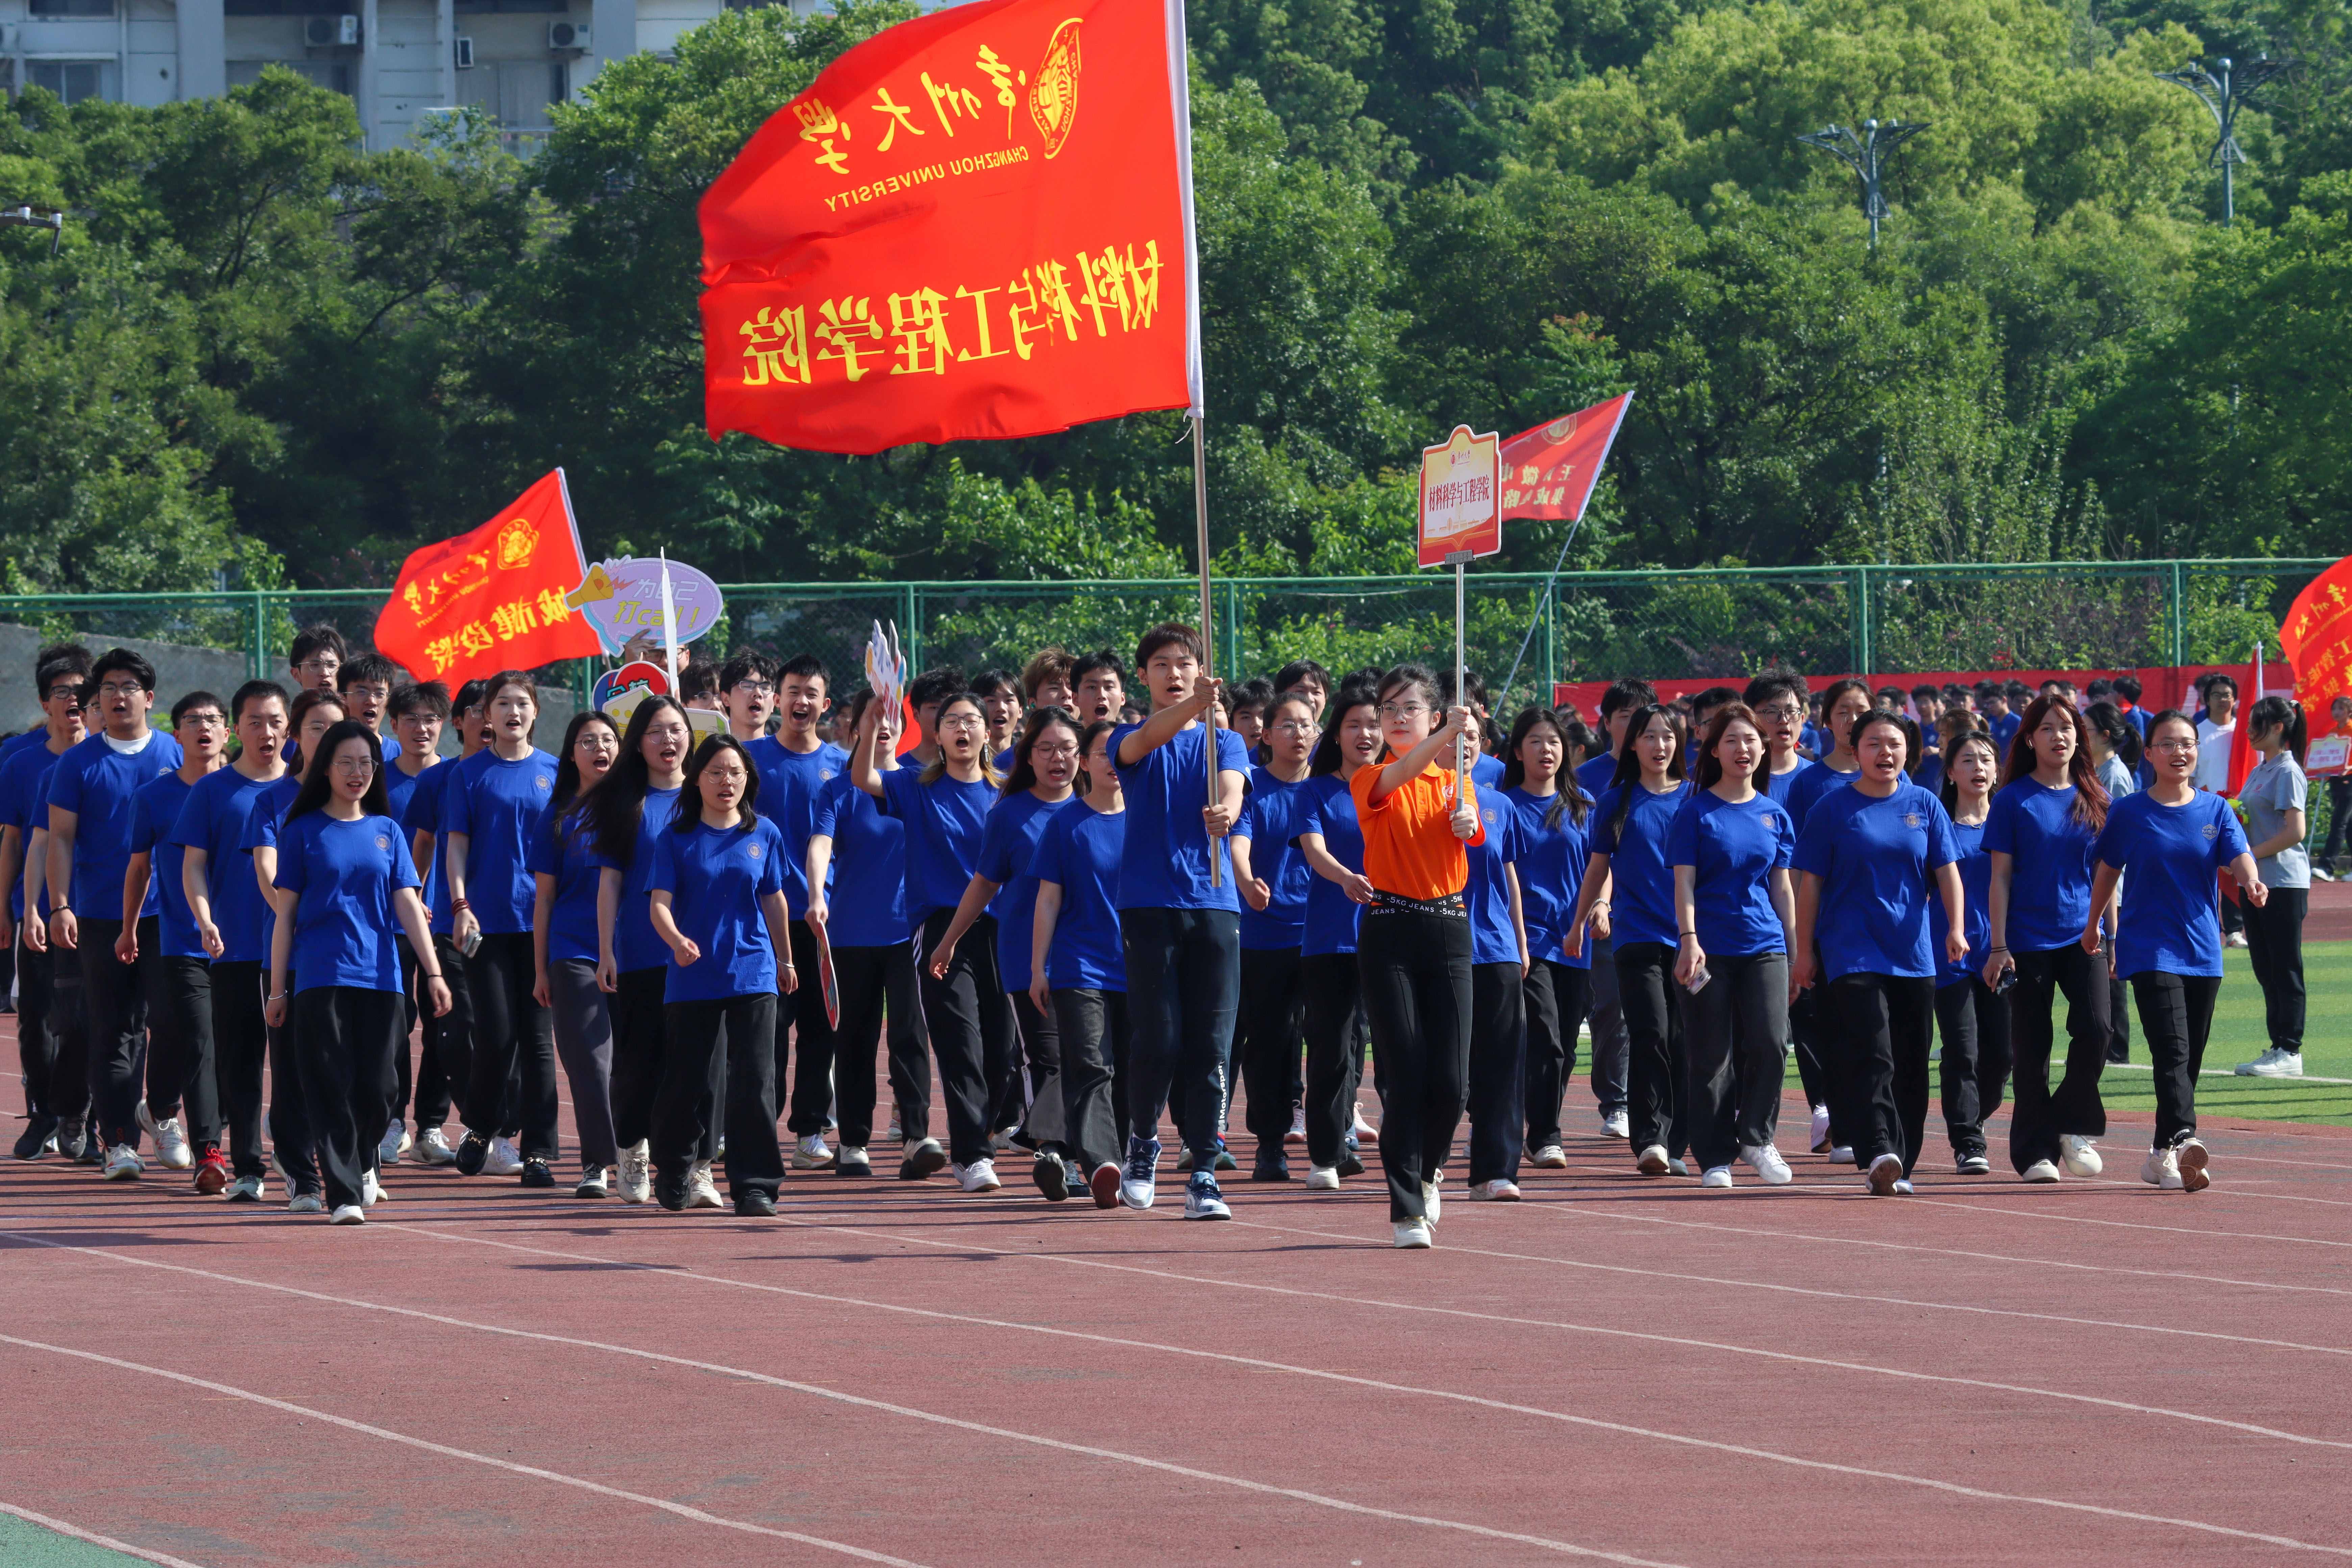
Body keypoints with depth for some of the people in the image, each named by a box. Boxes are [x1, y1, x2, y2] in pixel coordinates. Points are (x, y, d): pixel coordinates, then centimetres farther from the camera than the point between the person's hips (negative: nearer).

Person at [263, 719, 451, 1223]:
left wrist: (433, 973, -3)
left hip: (380, 974, 3)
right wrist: (277, 988, 1)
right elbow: (286, 912, 4)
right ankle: (344, 1195, -7)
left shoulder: (386, 831, 12)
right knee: (332, 1088, -7)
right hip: (320, 977, -3)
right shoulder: (303, 831, 5)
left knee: (376, 1088, 2)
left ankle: (362, 1166, 30)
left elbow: (407, 904, 7)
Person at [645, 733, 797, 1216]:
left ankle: (754, 1186, -4)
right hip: (692, 978, -1)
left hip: (753, 975, 1)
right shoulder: (674, 838, 0)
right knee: (686, 1081, 6)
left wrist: (785, 962, 24)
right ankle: (672, 1176, 26)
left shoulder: (763, 835, 6)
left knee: (754, 1081, -7)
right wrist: (677, 940, -27)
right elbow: (660, 904, -7)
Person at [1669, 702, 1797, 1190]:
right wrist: (1689, 939, -14)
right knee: (1712, 1056, 0)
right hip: (1711, 948, -3)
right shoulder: (1696, 811, 0)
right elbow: (1683, 883, -3)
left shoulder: (1774, 815, 11)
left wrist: (1794, 950, 12)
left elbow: (1781, 888, 14)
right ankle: (1714, 1158, 8)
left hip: (1764, 946, 3)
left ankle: (1757, 1138, 7)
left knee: (1769, 1041, -12)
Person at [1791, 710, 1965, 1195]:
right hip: (1853, 950, -4)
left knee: (1911, 1063, 6)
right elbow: (1810, 884, 3)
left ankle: (1901, 1166, 13)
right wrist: (1804, 953, 2)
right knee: (1870, 1052, -18)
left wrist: (1956, 928, -10)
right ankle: (1879, 1153, -30)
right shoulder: (1833, 809, 0)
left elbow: (1948, 873, 6)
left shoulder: (1925, 807, 8)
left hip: (1913, 952, 4)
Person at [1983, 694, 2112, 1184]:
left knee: (2095, 1028, -17)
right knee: (2031, 1049, 1)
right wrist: (1998, 946, -7)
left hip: (2082, 936, 2)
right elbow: (2000, 876, -1)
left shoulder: (2094, 800, 8)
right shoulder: (2013, 800, -1)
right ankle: (2035, 1152, 10)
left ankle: (2073, 1127, 2)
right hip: (2029, 938, -2)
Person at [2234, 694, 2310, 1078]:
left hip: (2284, 883, -9)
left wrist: (2252, 856, -16)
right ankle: (2278, 1047, 17)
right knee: (2266, 970, 11)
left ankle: (2290, 1053, -3)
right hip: (2257, 883, 9)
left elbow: (2295, 831, -19)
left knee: (2285, 970, -5)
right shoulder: (2259, 773, 15)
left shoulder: (2288, 772, -12)